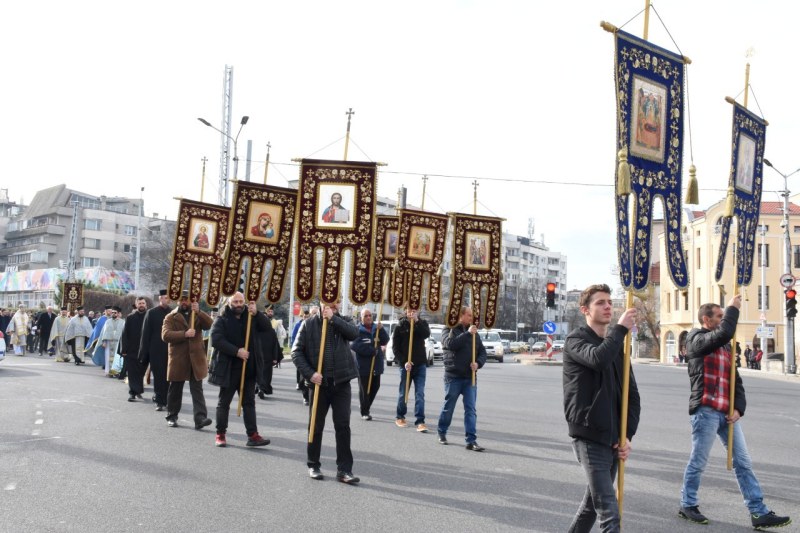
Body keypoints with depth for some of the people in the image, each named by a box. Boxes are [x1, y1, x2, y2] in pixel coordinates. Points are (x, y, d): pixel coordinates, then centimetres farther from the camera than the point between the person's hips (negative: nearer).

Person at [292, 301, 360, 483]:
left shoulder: (343, 322, 7)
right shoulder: (309, 324, 1)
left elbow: (354, 333, -15)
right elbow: (296, 351, -2)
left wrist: (333, 318, -17)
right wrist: (309, 373, -12)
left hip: (341, 383, 1)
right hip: (319, 382, -1)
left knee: (343, 426, -1)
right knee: (316, 426, 10)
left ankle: (344, 469, 5)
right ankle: (313, 465, 25)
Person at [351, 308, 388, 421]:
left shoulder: (376, 328, 10)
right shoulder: (357, 330, -9)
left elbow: (385, 340, 2)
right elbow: (354, 345, -21)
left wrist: (381, 330, -17)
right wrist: (373, 350, -19)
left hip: (376, 364, 6)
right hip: (363, 365, -6)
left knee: (375, 387, 11)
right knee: (364, 389, -4)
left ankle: (366, 408, 28)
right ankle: (364, 412, 6)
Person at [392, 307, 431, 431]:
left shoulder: (422, 323, 6)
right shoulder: (400, 326, -1)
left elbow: (426, 334, -16)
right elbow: (395, 347, -2)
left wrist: (416, 321, -22)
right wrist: (403, 361, -12)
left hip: (420, 364, 1)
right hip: (405, 364, -1)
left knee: (420, 393, -6)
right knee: (403, 393, 9)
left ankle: (420, 421, -7)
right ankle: (400, 417, 29)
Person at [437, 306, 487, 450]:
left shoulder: (474, 333, 13)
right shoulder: (449, 330, -1)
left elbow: (482, 352, 11)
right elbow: (450, 344, -22)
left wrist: (478, 363, -9)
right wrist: (467, 334, -21)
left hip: (470, 377, 4)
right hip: (453, 376, -4)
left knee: (471, 409, -2)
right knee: (448, 407, 9)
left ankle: (471, 440, -2)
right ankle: (442, 433, 28)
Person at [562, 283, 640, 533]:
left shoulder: (617, 344, 14)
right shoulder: (576, 340, -6)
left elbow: (632, 394, 13)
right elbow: (598, 359, -30)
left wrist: (628, 435, 1)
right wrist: (621, 328, -17)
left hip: (613, 439, 7)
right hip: (589, 438, -7)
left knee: (593, 503, 17)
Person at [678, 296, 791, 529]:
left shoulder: (725, 346, 19)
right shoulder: (697, 340, -5)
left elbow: (735, 380, 16)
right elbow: (724, 332, -25)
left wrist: (738, 407, 2)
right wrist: (733, 308, -10)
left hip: (727, 412, 7)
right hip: (705, 411, -7)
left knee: (743, 462, 6)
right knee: (698, 462, 2)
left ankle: (759, 513, 9)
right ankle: (688, 505, 17)